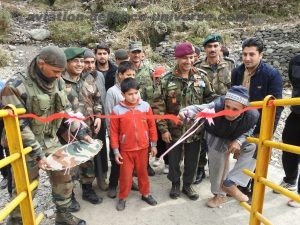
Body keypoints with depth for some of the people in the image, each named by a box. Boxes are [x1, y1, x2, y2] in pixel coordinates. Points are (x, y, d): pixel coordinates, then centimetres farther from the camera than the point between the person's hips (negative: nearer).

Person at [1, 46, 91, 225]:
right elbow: (19, 126, -22)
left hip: (51, 140, 6)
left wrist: (81, 133, 0)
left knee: (63, 177, 13)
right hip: (26, 146, -5)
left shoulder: (58, 82, -3)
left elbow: (67, 110, 6)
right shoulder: (15, 86, -22)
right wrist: (38, 154, -22)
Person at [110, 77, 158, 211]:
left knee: (142, 172, 19)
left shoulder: (145, 106, -6)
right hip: (126, 149, -1)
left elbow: (152, 126, 1)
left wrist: (153, 145, 4)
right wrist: (115, 151, -5)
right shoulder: (117, 110, -11)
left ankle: (145, 194, 39)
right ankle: (122, 197, 32)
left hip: (143, 147, 2)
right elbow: (114, 132, -5)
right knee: (125, 174, 11)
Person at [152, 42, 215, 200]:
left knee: (192, 160, 16)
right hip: (174, 129, -2)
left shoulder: (201, 77, -1)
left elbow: (210, 98, 9)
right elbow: (158, 106, -10)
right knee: (174, 159, 14)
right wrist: (163, 129, -11)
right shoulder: (166, 80, -10)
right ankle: (175, 184, 38)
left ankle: (187, 185, 38)